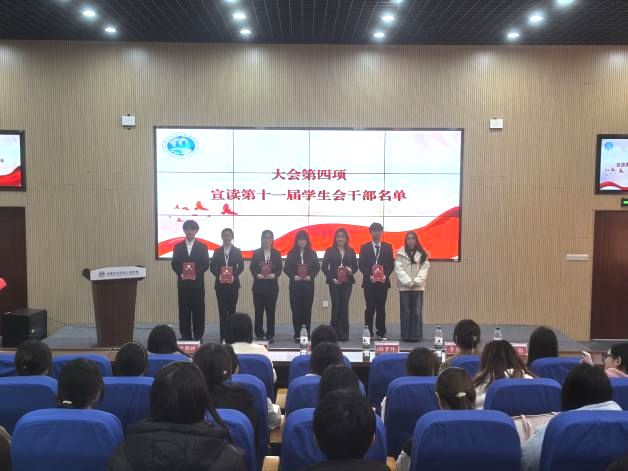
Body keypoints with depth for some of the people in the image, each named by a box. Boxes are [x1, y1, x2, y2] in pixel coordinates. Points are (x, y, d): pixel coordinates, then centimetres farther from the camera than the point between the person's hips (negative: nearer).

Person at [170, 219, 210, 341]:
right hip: (183, 283, 1)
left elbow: (206, 264, 0)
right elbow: (174, 264, 6)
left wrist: (196, 274, -15)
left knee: (198, 310, 0)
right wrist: (181, 274, -12)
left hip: (197, 283, -1)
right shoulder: (178, 247, 9)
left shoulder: (202, 247, 5)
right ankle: (185, 335, 10)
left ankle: (198, 336, 7)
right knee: (184, 310, 3)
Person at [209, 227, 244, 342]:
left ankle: (231, 335, 8)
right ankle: (223, 336, 5)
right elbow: (212, 266, 4)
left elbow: (241, 266, 1)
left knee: (232, 309, 1)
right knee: (222, 310, 1)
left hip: (233, 284, -1)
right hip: (220, 284, 1)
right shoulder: (217, 251, 8)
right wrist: (219, 276, -14)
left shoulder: (237, 251, 5)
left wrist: (234, 276, -15)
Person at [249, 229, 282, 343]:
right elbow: (252, 267, 1)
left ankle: (270, 335, 10)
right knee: (258, 311, 3)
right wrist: (257, 274, -17)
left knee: (271, 311, 2)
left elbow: (279, 268, 3)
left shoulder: (277, 253, 7)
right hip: (259, 286, 0)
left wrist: (275, 275, -16)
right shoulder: (256, 253, 5)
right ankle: (259, 334, 11)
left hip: (272, 286, 0)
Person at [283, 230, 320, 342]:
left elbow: (317, 267, 6)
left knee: (307, 309, 2)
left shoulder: (312, 253, 6)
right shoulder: (291, 253, 4)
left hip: (308, 285, 1)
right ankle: (297, 335, 5)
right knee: (296, 310, -1)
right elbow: (286, 268, 3)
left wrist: (311, 276, -10)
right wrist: (293, 276, -13)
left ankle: (307, 334, 9)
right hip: (295, 285, -1)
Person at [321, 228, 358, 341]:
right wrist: (332, 278, -11)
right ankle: (334, 332, 7)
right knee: (336, 306, -3)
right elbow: (324, 267, 0)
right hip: (334, 282, -2)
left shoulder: (351, 251, 11)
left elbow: (355, 266, 12)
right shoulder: (330, 251, 3)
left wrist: (351, 270, -10)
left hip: (347, 282, 2)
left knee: (344, 306, 1)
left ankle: (344, 333, 9)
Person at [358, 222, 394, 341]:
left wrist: (385, 276, -10)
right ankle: (368, 333, 4)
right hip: (369, 282, -1)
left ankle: (381, 333, 10)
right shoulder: (364, 247, 6)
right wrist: (369, 276, -12)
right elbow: (361, 265, 2)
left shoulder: (388, 247, 8)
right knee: (370, 308, -2)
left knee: (381, 308, 4)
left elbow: (391, 264, 6)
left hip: (383, 282, 1)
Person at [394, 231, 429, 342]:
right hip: (404, 286, -1)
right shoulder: (400, 253, 5)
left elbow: (424, 269, 2)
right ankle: (405, 335, 5)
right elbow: (399, 269, -2)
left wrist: (416, 282, -9)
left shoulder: (422, 254, 8)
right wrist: (408, 282, -10)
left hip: (418, 287, 1)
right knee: (405, 311, 0)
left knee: (417, 312, -2)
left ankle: (416, 335, 3)